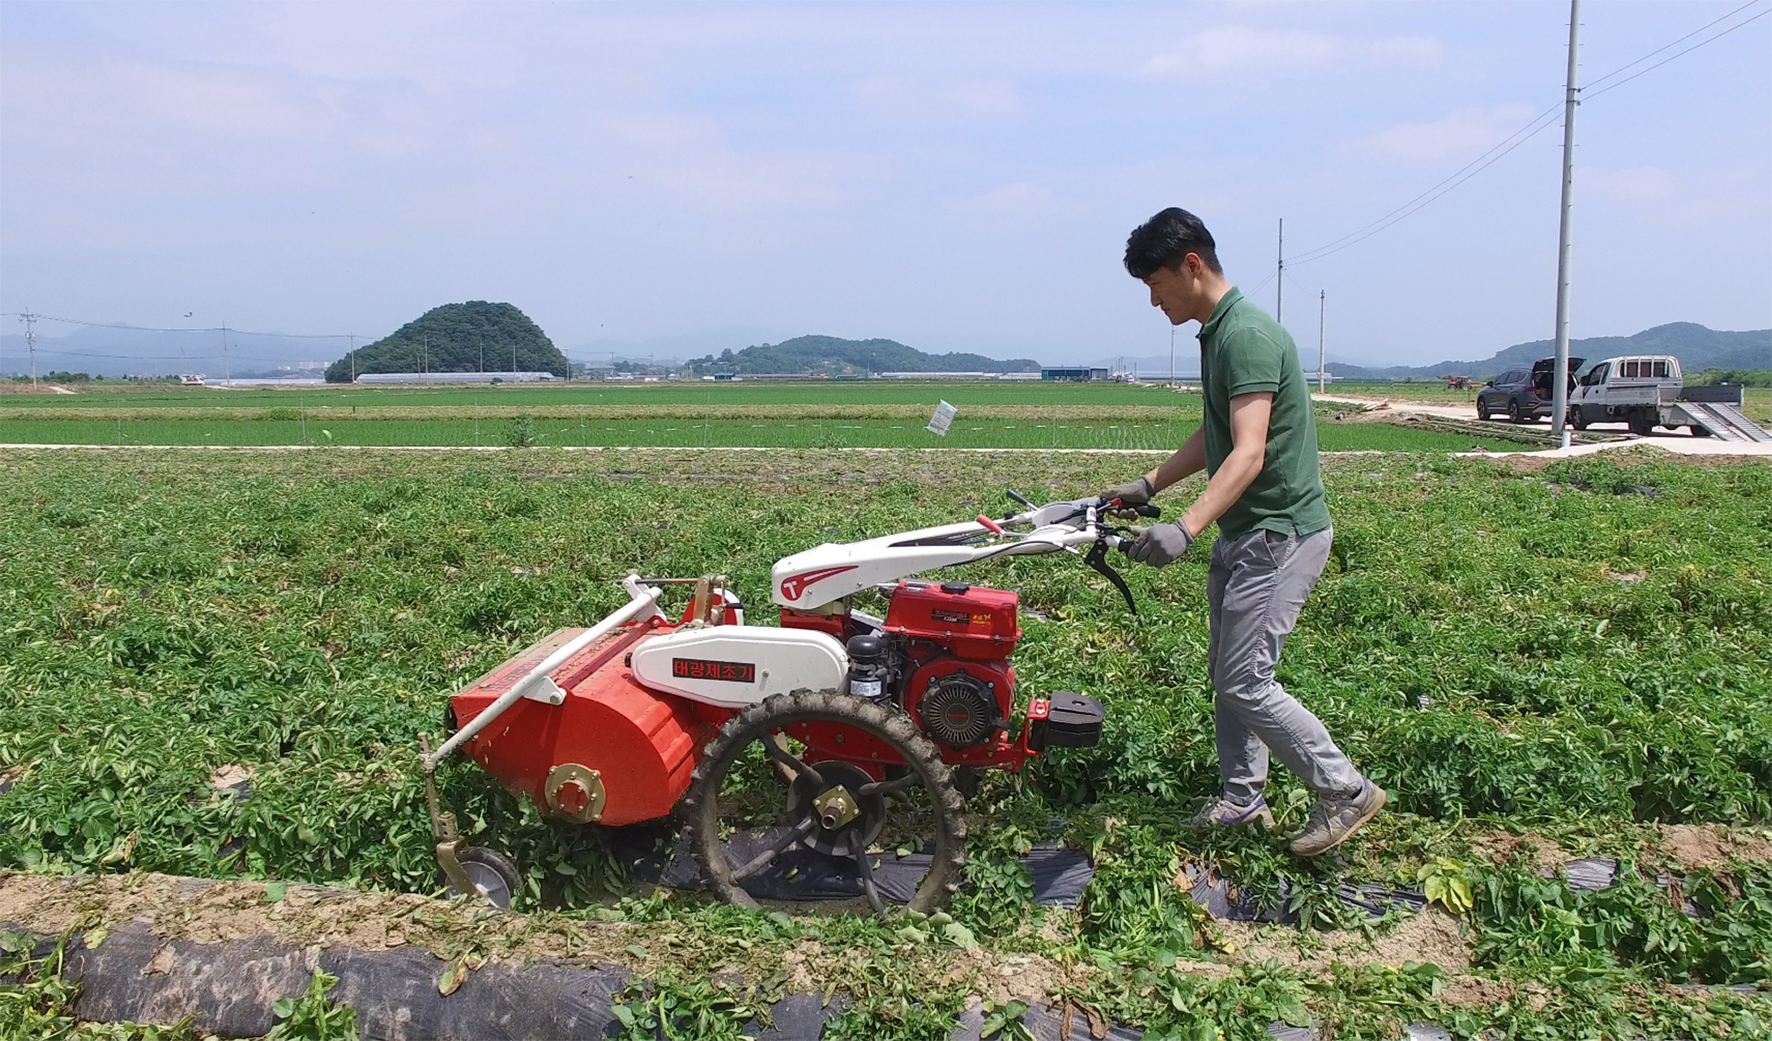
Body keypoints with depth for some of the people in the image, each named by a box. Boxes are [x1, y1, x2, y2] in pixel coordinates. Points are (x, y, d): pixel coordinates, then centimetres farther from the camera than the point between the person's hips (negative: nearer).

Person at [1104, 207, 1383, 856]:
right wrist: (1150, 485, 21)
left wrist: (1186, 528, -42)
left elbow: (1249, 455, -31)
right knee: (1226, 669, 15)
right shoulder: (1216, 333, 12)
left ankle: (1346, 792, 7)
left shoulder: (1247, 335, -21)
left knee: (1245, 680, -8)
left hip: (1282, 533, -11)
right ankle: (1242, 798, 28)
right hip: (1244, 531, 11)